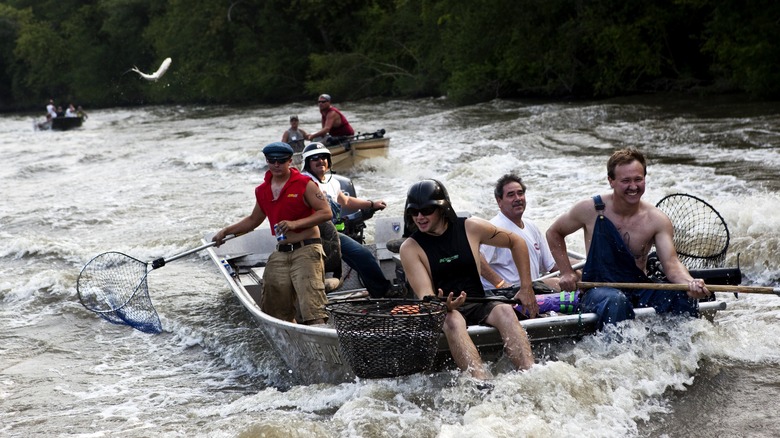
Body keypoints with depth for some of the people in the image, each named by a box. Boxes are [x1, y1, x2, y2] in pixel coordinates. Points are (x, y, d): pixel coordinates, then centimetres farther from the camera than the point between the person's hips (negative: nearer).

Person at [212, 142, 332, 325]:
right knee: (274, 307, 9)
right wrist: (226, 231, 23)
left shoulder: (304, 184, -5)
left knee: (310, 306, -19)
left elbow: (326, 212, -11)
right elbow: (253, 220, 29)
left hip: (306, 250, -6)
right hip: (280, 254, 7)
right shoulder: (262, 191, 13)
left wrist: (296, 223, -20)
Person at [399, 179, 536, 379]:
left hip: (479, 306, 2)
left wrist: (526, 288, 11)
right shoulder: (410, 248, -2)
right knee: (452, 321, -36)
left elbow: (517, 243, 16)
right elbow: (425, 296, -11)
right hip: (443, 310, -2)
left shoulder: (470, 228, 3)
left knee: (505, 310, -30)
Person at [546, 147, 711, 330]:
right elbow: (554, 233, 10)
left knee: (684, 297, -24)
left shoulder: (657, 220, -2)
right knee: (616, 301, -38)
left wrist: (690, 283, -35)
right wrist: (566, 272, 1)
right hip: (598, 291, -3)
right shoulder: (591, 210, -6)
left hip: (639, 290, 3)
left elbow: (671, 263, -13)